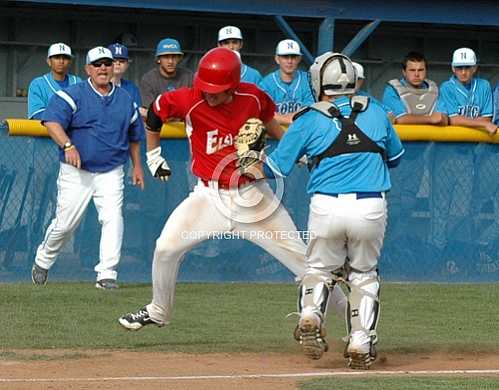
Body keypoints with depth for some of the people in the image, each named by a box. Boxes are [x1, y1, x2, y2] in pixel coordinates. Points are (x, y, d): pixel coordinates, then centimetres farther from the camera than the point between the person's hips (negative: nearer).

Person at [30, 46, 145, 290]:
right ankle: (43, 261, 28)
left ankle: (107, 275, -13)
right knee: (65, 223, 1)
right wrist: (68, 146, -34)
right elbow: (51, 121, -20)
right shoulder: (73, 95, -5)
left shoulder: (125, 100, 11)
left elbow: (134, 136, 24)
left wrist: (137, 166, 21)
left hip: (111, 173, 3)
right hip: (76, 172, -3)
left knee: (113, 218, -15)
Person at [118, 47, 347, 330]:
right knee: (166, 248, -13)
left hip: (254, 196, 0)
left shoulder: (253, 97, -10)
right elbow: (156, 110, 3)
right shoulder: (189, 101, -16)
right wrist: (154, 154, 8)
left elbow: (269, 121, 13)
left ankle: (349, 310, 12)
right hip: (210, 197, 0)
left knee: (301, 257, 1)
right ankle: (158, 312, 12)